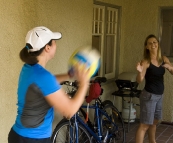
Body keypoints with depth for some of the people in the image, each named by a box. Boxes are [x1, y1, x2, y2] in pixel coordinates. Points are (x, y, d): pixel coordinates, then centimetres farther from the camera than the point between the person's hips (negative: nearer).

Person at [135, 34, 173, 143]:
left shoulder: (164, 59, 2)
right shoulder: (146, 62, -16)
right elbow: (139, 80, -24)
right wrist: (140, 72, -46)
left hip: (160, 95, 7)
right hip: (149, 96, -7)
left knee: (155, 122, 24)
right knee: (145, 125, -5)